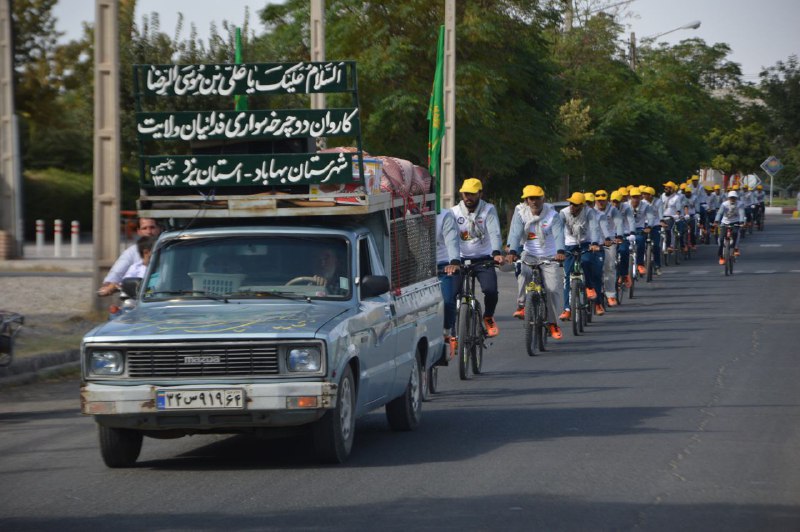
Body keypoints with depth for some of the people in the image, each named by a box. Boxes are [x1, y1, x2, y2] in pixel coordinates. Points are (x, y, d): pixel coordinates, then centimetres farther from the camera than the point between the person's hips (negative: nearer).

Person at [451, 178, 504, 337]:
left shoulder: (488, 210, -3)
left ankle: (488, 317, 11)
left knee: (490, 290, -20)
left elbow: (494, 233, -14)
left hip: (484, 259, -1)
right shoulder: (454, 212, 0)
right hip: (461, 259, 1)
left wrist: (497, 253, -32)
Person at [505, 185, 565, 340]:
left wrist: (560, 251, -42)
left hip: (549, 257, -1)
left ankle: (552, 323, 5)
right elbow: (516, 233, -17)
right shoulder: (520, 213, -4)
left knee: (553, 289, -11)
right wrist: (512, 252, -35)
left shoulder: (552, 215, -8)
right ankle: (521, 306, -14)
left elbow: (558, 235, -22)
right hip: (529, 255, 1)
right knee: (523, 273, -31)